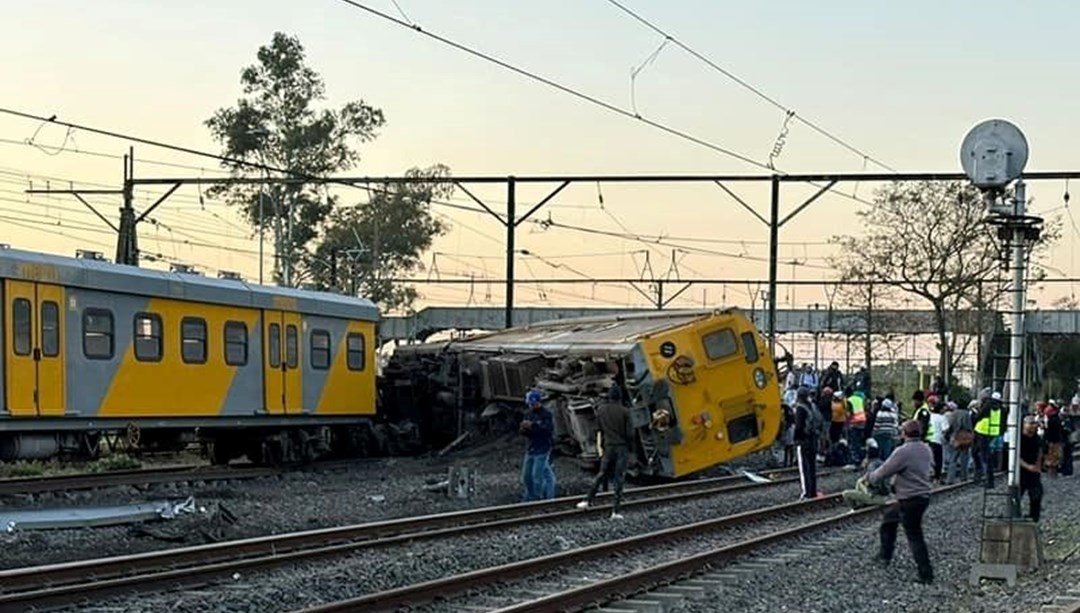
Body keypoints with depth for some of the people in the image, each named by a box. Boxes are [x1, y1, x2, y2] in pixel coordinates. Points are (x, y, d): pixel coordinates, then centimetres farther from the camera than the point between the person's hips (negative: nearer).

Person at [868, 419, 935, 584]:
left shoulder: (903, 452, -21)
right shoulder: (926, 449, 5)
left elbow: (885, 470, -16)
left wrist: (871, 478, 5)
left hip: (910, 500, -9)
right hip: (924, 495, 9)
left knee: (914, 537, -1)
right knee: (889, 517, 26)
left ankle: (926, 575, 1)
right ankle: (884, 555, 35)